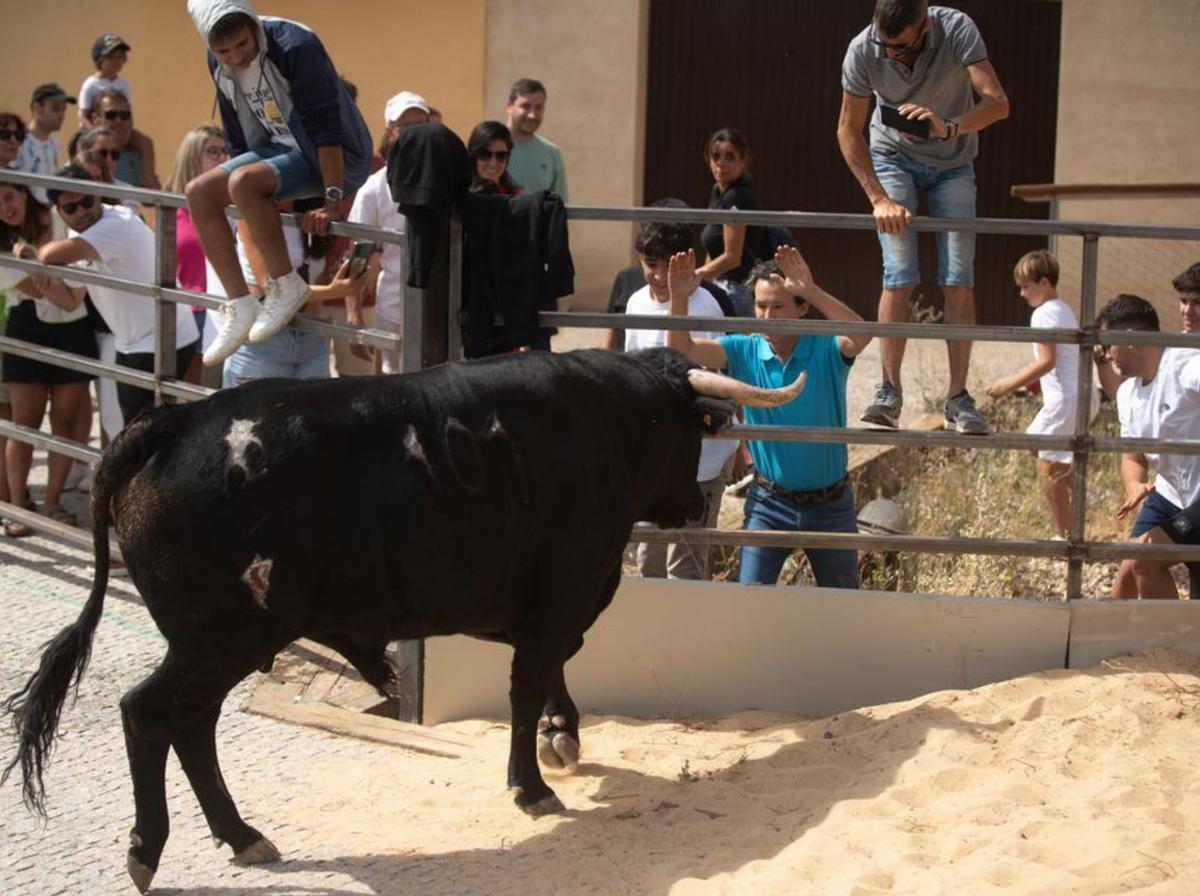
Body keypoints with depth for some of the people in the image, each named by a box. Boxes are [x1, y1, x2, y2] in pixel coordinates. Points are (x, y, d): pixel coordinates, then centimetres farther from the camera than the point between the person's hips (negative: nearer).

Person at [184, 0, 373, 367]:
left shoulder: (296, 46, -25)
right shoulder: (218, 63, -2)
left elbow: (325, 127, -27)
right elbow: (236, 133, 11)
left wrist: (333, 200, -30)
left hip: (334, 155, -8)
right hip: (280, 146, 8)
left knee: (243, 182, -31)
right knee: (200, 192, -9)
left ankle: (286, 285, -17)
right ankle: (240, 305, -8)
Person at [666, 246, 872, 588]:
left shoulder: (825, 350, -14)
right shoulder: (745, 351, -6)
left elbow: (861, 336, -35)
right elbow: (682, 349, -15)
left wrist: (812, 291, -45)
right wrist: (679, 298, -34)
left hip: (830, 504, -1)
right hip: (769, 502, 1)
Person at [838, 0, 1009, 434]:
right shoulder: (863, 51, -26)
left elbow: (997, 102, -36)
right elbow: (849, 131, -18)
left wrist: (949, 128, -54)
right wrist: (879, 199, -27)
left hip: (953, 161, 0)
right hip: (893, 157, 0)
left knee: (959, 279, -8)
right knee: (899, 276, -14)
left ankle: (958, 399, -7)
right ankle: (889, 390, -13)